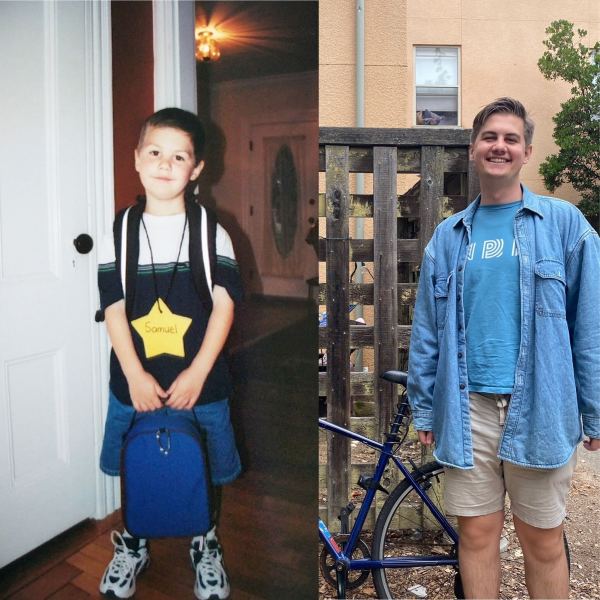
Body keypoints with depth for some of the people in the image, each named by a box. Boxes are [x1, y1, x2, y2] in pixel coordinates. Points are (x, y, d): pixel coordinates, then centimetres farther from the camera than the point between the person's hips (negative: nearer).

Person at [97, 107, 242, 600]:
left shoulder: (212, 232, -3)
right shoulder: (120, 234, 1)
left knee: (206, 468, 13)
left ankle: (206, 545, 39)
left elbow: (224, 305, -8)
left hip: (200, 381, -1)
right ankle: (132, 545, 41)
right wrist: (135, 377, -13)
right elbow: (114, 309, -3)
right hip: (135, 383, 1)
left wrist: (196, 375, -15)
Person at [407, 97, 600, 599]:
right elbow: (427, 331, 8)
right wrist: (423, 407, 7)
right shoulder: (449, 235, 8)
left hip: (539, 406, -2)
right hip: (467, 406, 2)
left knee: (543, 541, 11)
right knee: (476, 533, 12)